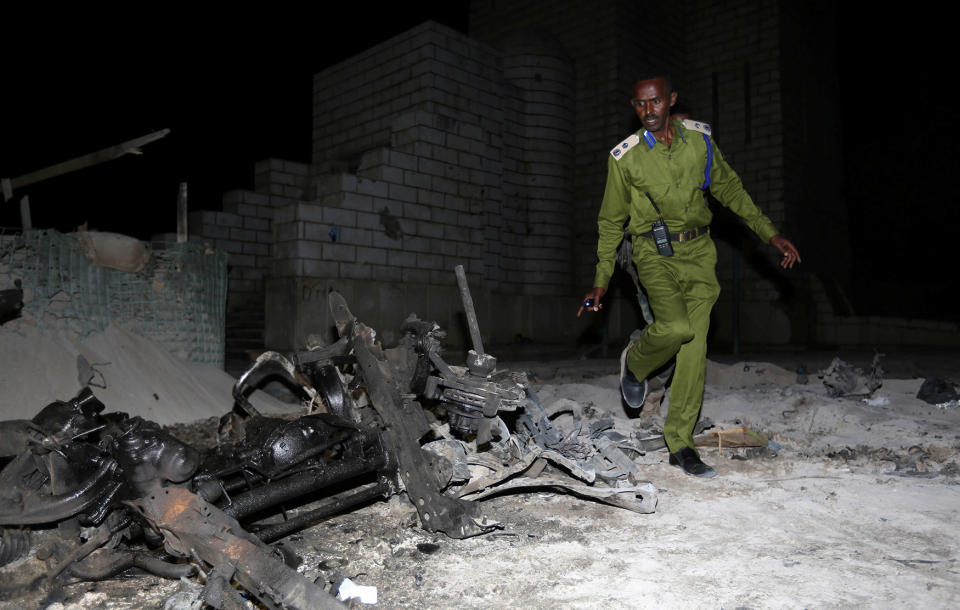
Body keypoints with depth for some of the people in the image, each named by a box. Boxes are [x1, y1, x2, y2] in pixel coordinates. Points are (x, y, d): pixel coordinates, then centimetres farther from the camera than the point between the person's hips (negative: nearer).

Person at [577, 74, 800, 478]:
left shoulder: (699, 139, 4)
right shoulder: (625, 157, -3)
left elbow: (730, 191, 15)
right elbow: (611, 221, 4)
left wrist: (772, 236, 11)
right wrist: (600, 282, 3)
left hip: (698, 253, 3)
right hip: (655, 254, -3)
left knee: (695, 348, -3)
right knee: (677, 327, -28)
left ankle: (680, 441, 8)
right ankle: (635, 364, 7)